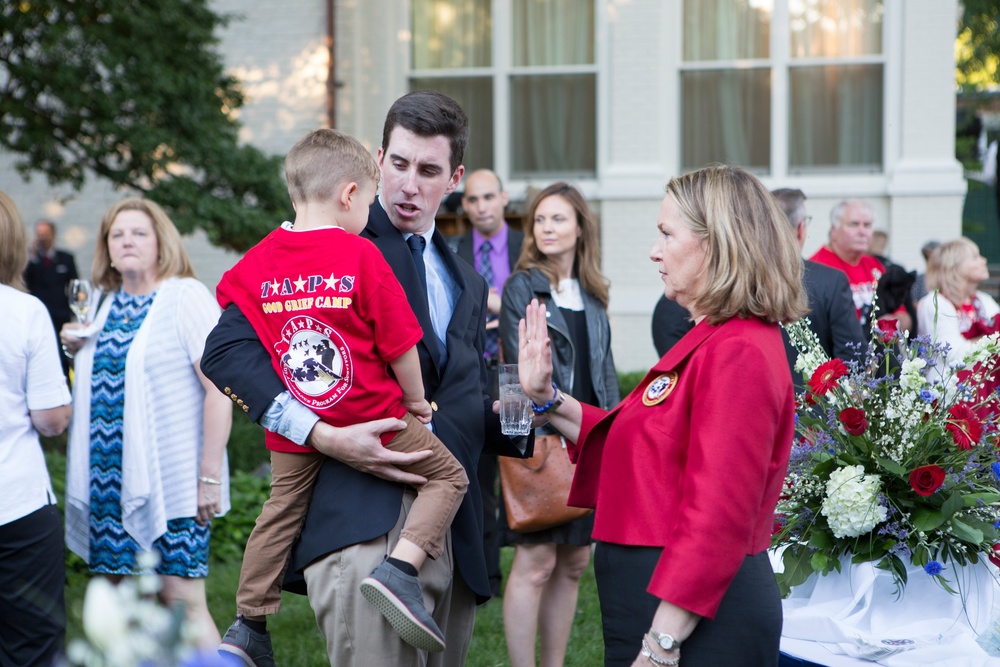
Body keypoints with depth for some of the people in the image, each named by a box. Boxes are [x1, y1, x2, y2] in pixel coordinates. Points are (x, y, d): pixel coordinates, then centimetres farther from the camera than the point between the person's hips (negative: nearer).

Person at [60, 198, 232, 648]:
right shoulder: (106, 305, 15)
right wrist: (79, 352, 6)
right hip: (112, 477, 7)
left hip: (171, 478, -7)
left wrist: (209, 476, -18)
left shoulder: (186, 297, -6)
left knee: (183, 600, -9)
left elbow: (219, 389, -13)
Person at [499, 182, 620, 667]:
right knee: (536, 563, -6)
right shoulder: (521, 287, -3)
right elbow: (522, 370, -10)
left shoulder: (592, 294, 14)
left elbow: (605, 370, 15)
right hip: (540, 441, -6)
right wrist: (561, 422, -17)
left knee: (573, 563, 10)